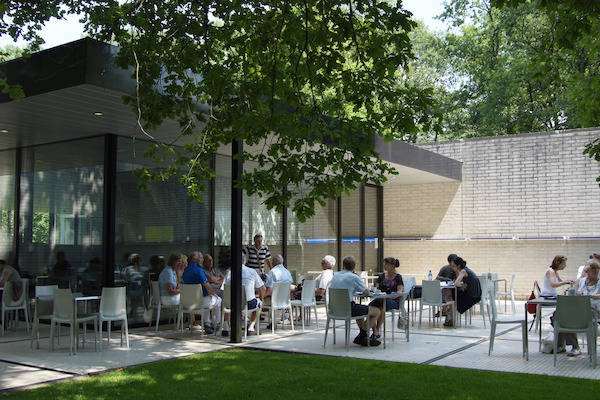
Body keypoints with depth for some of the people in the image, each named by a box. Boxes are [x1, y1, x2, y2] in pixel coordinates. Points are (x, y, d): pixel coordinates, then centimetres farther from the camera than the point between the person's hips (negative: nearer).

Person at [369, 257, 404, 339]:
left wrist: (388, 297, -24)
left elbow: (399, 291, -9)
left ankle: (377, 331, -26)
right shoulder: (381, 276, 17)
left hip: (393, 301, -4)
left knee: (381, 307, -37)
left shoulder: (398, 277, 2)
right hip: (380, 299, 4)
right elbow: (376, 288, 14)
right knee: (370, 306, -29)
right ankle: (374, 331, -27)